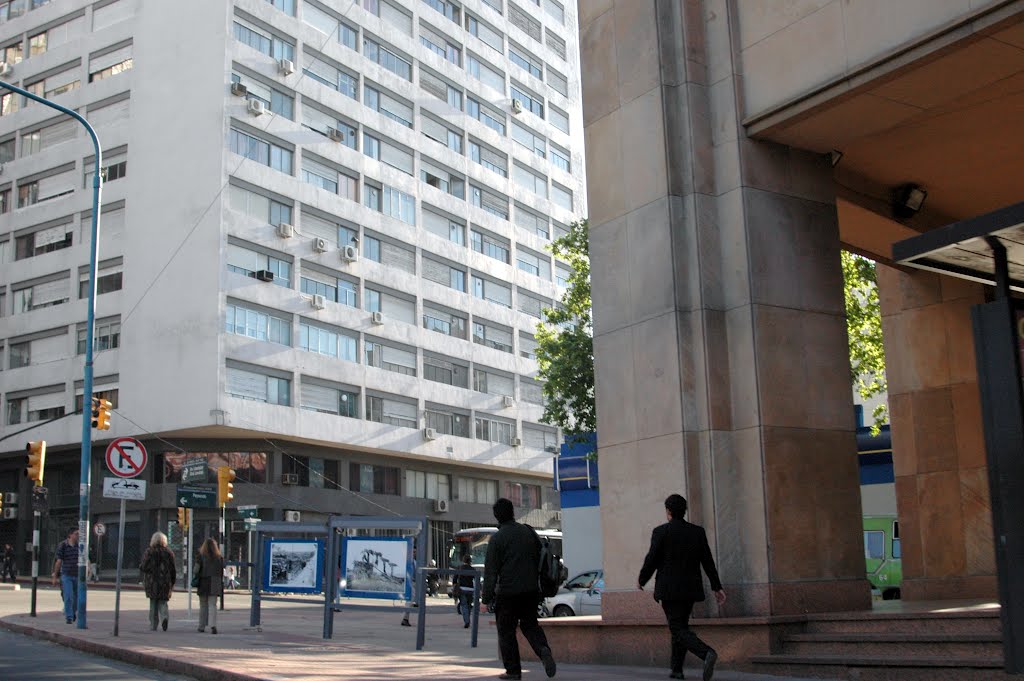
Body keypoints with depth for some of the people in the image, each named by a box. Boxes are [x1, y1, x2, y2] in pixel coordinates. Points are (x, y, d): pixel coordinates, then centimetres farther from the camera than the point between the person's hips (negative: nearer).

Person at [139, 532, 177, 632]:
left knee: (153, 604, 8)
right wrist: (172, 583, 12)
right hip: (165, 582, 1)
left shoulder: (149, 552, -6)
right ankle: (164, 617, -18)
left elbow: (144, 568, -7)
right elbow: (173, 570, 3)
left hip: (152, 582, -1)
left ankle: (153, 626, 9)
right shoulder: (168, 552, 1)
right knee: (162, 602, 9)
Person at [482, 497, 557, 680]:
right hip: (531, 590, 5)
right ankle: (543, 650, -8)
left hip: (507, 592, -5)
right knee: (530, 624, 18)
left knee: (506, 631, 7)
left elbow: (491, 571, -11)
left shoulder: (497, 538, -10)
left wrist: (488, 597, -7)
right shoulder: (529, 532, 7)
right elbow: (540, 560, 16)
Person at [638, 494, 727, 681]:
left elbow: (651, 560, -8)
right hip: (691, 589, 5)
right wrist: (717, 587, 8)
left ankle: (707, 653, -29)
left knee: (678, 629, -6)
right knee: (680, 625, 18)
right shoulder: (698, 532, 5)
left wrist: (641, 580, 8)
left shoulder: (661, 532, -8)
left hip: (669, 589, -5)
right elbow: (708, 562, 5)